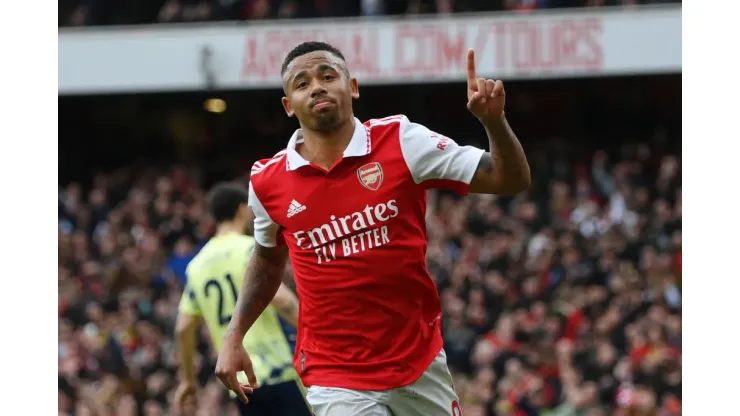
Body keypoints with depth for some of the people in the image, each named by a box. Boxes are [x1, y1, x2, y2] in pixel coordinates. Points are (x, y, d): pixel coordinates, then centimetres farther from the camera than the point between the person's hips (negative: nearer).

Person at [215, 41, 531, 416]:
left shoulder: (400, 142, -7)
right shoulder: (268, 182, -2)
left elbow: (511, 180, -7)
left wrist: (494, 121, -25)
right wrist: (234, 338, 11)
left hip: (421, 365, 1)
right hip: (336, 380, -1)